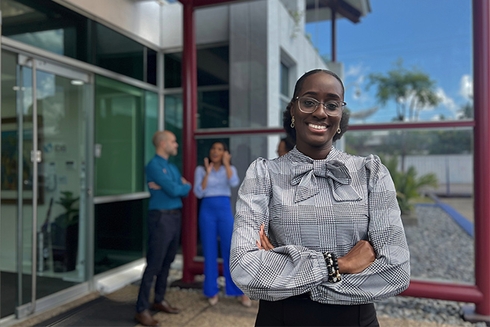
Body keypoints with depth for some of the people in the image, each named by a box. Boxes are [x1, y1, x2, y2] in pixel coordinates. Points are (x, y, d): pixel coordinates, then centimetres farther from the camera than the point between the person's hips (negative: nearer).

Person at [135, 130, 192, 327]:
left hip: (175, 216, 8)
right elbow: (173, 190, -17)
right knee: (154, 264, -5)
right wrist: (183, 186, 3)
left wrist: (183, 186, -10)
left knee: (167, 262, 15)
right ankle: (142, 310, 3)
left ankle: (159, 300, 29)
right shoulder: (154, 165, -11)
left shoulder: (172, 167, 16)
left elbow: (185, 190, 9)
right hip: (161, 217, -8)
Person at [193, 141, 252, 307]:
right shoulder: (201, 169, 5)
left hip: (225, 210, 0)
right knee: (210, 251, 4)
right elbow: (198, 193, -7)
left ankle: (241, 291, 9)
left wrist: (226, 163, -10)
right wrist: (207, 172, -11)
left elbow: (234, 183, -14)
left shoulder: (230, 169, 8)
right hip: (207, 210, 0)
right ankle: (212, 291, 16)